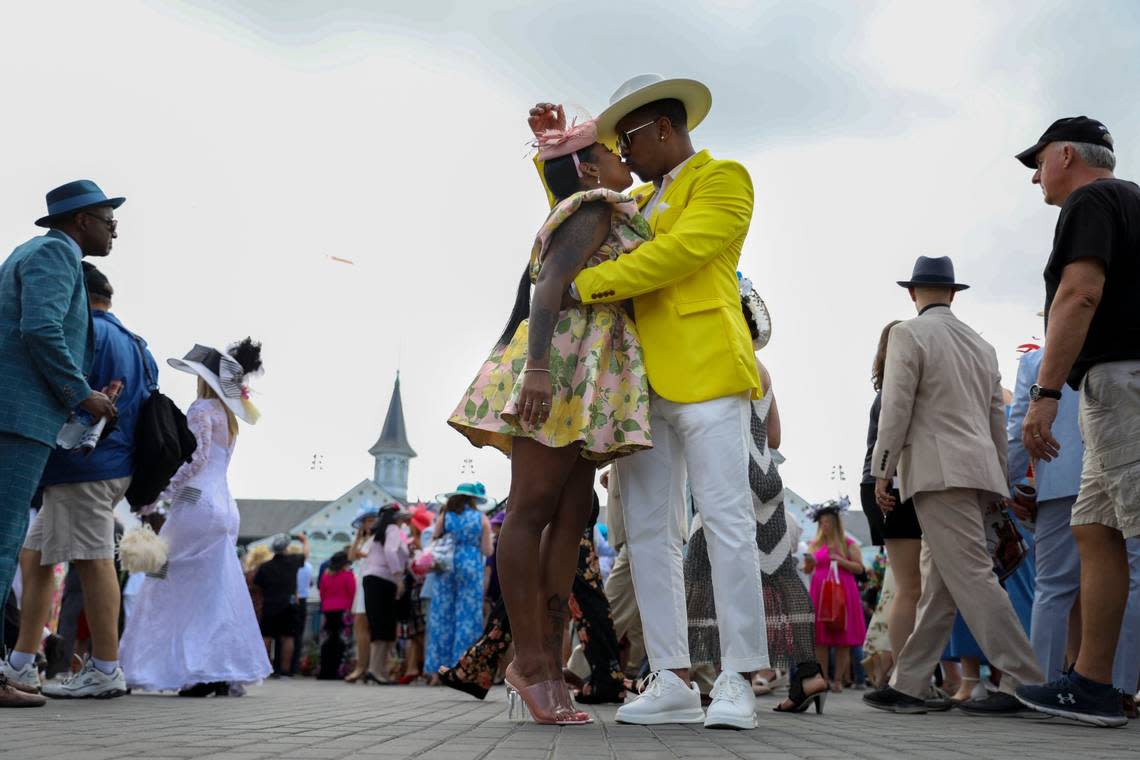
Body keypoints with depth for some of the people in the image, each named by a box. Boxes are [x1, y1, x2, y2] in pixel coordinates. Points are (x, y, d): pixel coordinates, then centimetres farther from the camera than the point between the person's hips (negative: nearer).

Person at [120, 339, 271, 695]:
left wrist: (158, 492, -12)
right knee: (218, 593, 8)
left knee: (172, 585, -3)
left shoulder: (203, 408, -4)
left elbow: (196, 458, -15)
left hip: (197, 503, -8)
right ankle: (229, 672, 6)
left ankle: (195, 671, -8)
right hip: (225, 506, 8)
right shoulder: (228, 417, 21)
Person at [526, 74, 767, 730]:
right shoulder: (642, 202, 28)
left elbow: (678, 251, -11)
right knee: (649, 531, 1)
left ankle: (738, 682, -6)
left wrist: (581, 286, -12)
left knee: (727, 521, -9)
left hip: (706, 373, -8)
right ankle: (675, 680, 3)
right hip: (643, 381, 8)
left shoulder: (723, 179, 5)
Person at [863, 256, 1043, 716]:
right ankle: (908, 686, 8)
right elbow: (997, 418, 20)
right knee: (937, 584, 6)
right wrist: (999, 483, 24)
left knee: (971, 576, -11)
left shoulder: (908, 334, -1)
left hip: (939, 471, -8)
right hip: (978, 469, 8)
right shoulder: (981, 345, 21)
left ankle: (1024, 682, -15)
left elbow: (895, 408, -9)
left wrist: (881, 472, -5)